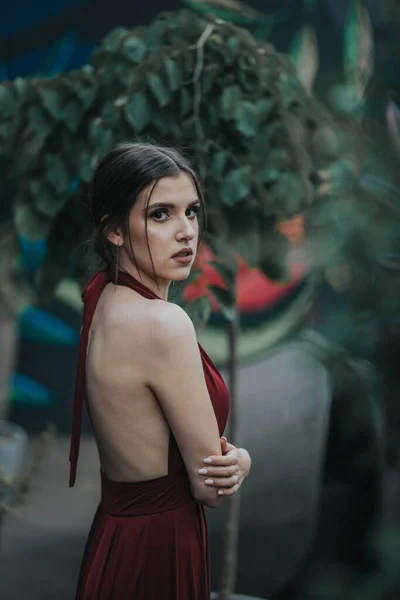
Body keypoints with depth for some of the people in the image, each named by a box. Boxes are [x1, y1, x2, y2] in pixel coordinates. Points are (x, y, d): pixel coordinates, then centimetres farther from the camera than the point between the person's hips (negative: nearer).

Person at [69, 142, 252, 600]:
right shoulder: (162, 324, -26)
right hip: (158, 549, -8)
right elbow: (209, 488, -20)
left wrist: (230, 457, -10)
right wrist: (240, 460, 0)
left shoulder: (102, 300, 1)